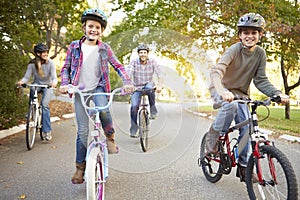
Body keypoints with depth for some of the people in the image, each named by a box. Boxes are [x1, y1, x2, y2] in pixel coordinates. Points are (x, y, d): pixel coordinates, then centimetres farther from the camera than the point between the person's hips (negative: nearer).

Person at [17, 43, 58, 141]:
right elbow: (27, 77, -12)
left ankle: (47, 130, -16)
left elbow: (54, 77, -21)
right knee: (32, 89, -33)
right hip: (37, 84, 2)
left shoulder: (50, 63, -15)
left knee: (44, 104, -22)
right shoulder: (32, 64, -11)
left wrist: (54, 83, -44)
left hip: (48, 86, -2)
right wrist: (21, 81, -34)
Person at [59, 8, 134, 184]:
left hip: (98, 88, 0)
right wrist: (64, 84, -9)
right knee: (83, 130, -1)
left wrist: (127, 82, -12)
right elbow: (66, 68, 8)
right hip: (80, 91, 1)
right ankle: (80, 167, 14)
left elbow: (118, 66, 3)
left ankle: (110, 137, -4)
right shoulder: (74, 47, 2)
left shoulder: (104, 48, 1)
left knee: (103, 110, -34)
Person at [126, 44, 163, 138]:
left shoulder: (152, 61, -9)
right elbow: (128, 74, -23)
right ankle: (133, 130, -4)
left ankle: (153, 111, -18)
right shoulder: (134, 62, -11)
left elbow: (159, 74, -17)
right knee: (134, 106, -18)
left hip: (148, 84, 0)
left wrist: (159, 85, -34)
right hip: (137, 87, 0)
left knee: (149, 87, -36)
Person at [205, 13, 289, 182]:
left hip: (241, 93, 5)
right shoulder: (234, 50, -23)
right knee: (230, 105, -37)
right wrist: (222, 92, -57)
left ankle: (244, 167, 11)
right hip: (222, 90, -4)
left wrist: (277, 93, -24)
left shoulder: (260, 53, -8)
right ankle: (213, 137, -15)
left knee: (247, 128, -4)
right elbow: (216, 71, -38)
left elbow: (261, 80, -6)